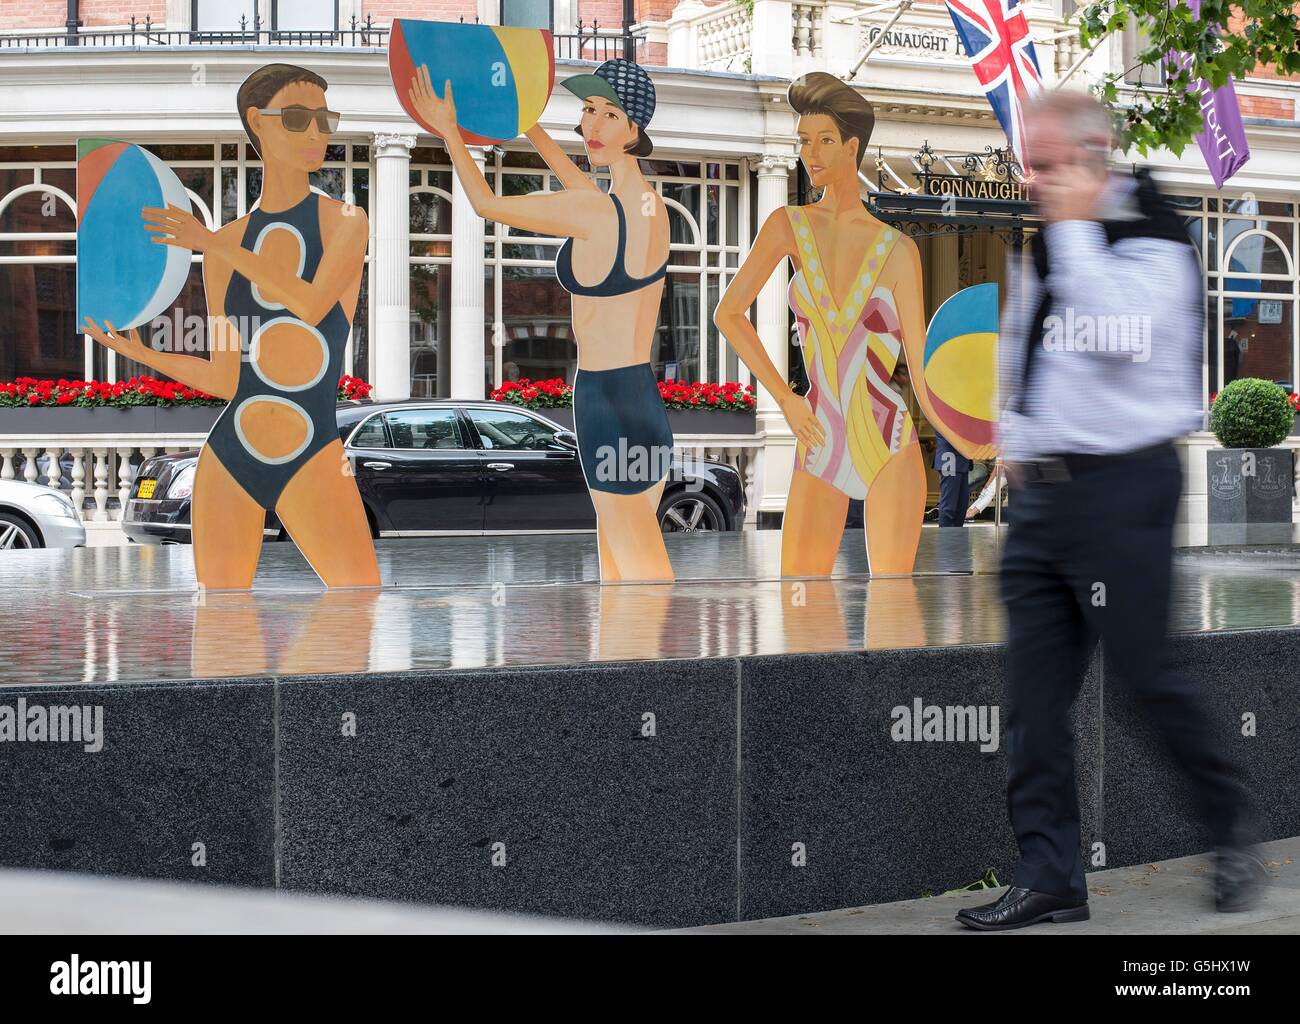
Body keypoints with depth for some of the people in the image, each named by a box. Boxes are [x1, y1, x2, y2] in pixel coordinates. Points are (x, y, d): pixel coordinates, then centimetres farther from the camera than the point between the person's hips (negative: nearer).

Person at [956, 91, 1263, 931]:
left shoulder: (1153, 242, -8)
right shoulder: (1045, 246, 16)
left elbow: (1115, 336, -26)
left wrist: (1074, 225, -18)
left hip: (1120, 491, -7)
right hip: (1042, 492, 8)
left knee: (1146, 674, -3)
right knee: (1035, 696, 3)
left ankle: (1233, 828, 20)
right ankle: (1051, 878, 9)